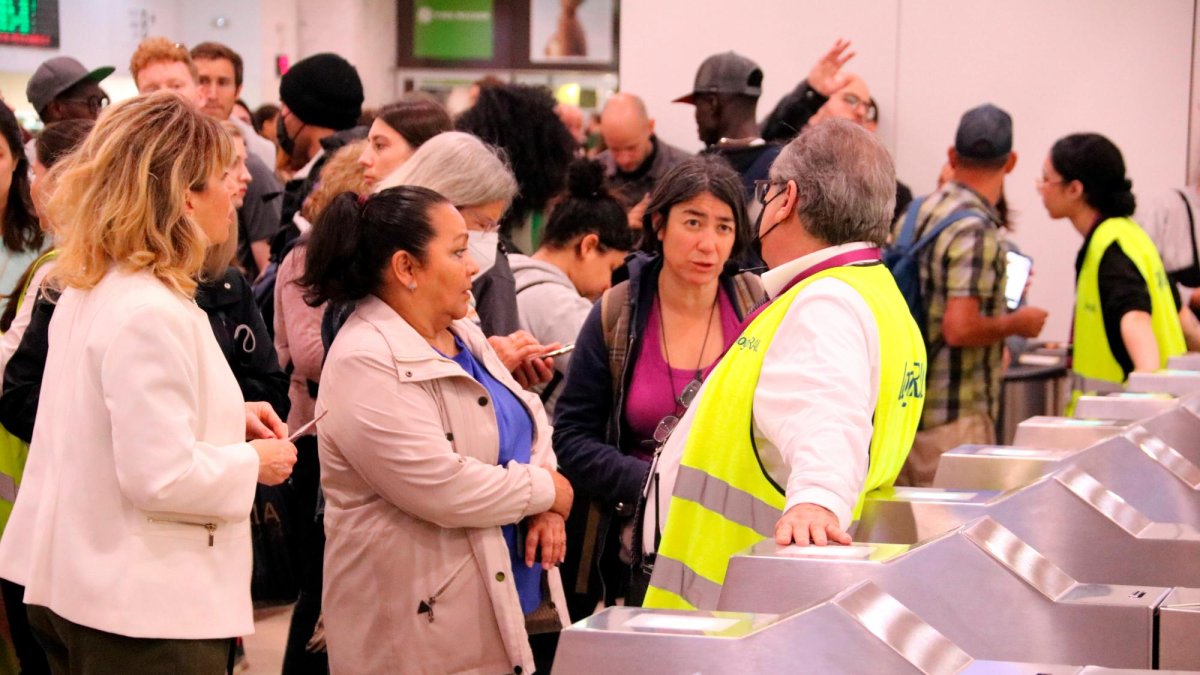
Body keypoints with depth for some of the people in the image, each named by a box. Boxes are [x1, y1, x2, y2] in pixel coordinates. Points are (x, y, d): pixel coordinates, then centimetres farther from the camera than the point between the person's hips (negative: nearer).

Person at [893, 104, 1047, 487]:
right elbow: (960, 327, -26)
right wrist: (1017, 323, -8)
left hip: (905, 408, 9)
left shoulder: (917, 212, 8)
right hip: (954, 418, -9)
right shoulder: (978, 230, -18)